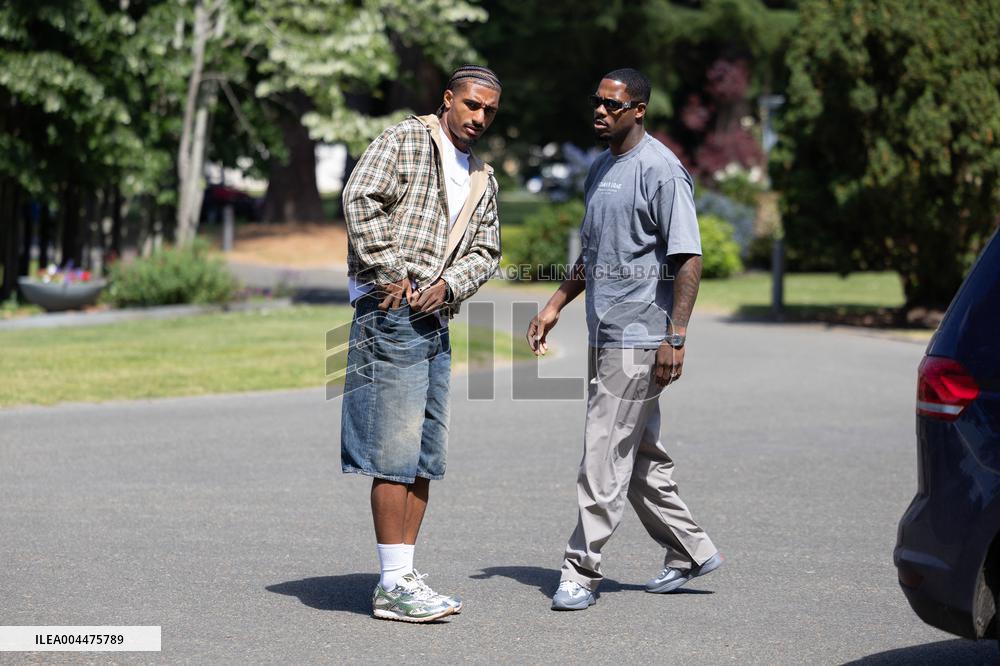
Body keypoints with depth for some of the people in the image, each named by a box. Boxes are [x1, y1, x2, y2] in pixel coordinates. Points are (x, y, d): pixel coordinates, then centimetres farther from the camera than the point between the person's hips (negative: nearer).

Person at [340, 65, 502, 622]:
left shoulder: (482, 178, 19)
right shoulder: (406, 140, -2)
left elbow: (487, 252, 14)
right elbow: (361, 200, -14)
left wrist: (448, 285, -5)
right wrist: (390, 274, -16)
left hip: (437, 320, 8)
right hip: (392, 314, -8)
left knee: (427, 458, 9)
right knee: (396, 453, -8)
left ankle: (404, 575, 16)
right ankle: (393, 585, -4)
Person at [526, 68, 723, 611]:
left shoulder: (660, 170, -13)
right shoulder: (600, 169, 16)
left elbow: (688, 259, -17)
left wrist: (675, 337, -22)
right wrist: (554, 307, 20)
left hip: (638, 340, -9)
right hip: (605, 337, 9)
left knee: (605, 456, -8)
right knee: (639, 455, 14)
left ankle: (581, 571, -4)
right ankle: (690, 551, 26)